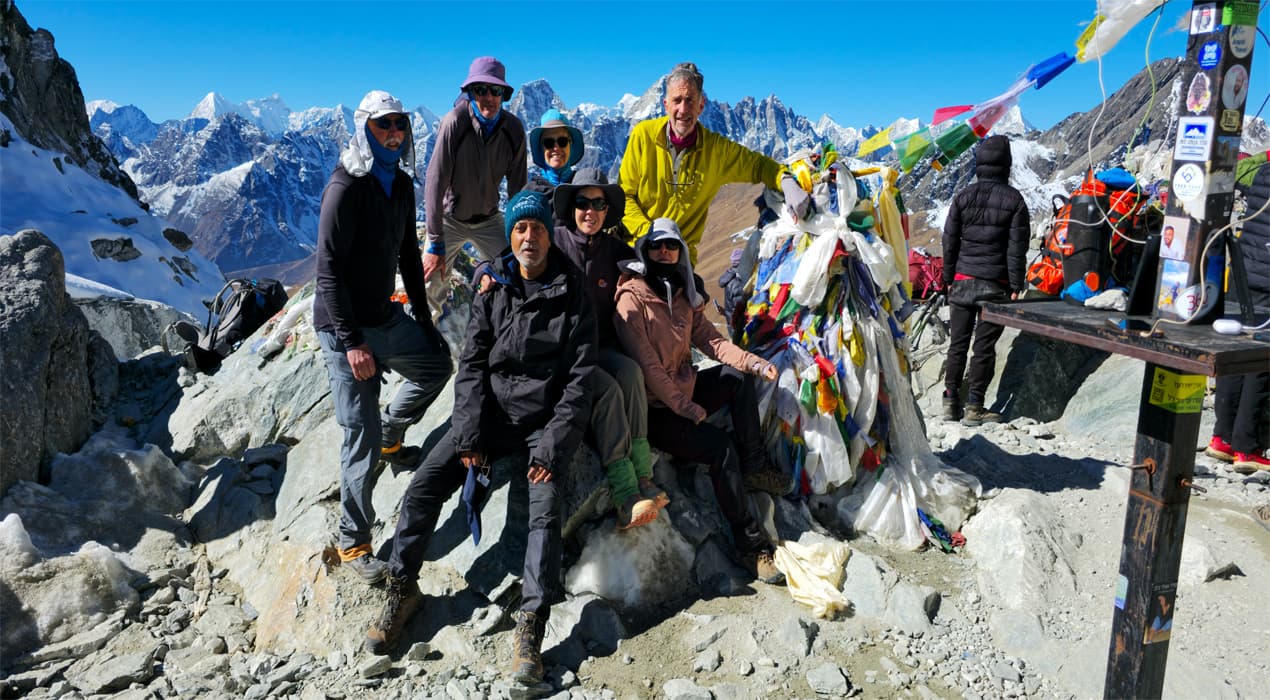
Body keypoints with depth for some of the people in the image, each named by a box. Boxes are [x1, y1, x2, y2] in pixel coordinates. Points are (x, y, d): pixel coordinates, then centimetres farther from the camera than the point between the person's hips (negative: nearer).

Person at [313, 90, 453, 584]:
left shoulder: (401, 184, 8)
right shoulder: (346, 187, -17)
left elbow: (408, 254, 17)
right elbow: (329, 268, -20)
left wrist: (423, 317, 16)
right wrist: (352, 341, -23)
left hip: (385, 316, 8)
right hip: (345, 328, -8)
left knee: (437, 363, 23)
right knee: (362, 436, -5)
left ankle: (390, 436, 41)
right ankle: (353, 543, 9)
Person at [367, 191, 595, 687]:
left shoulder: (572, 298, -2)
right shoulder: (493, 293, 6)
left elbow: (580, 379, -7)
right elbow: (471, 366, 2)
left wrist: (554, 446, -16)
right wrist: (470, 434, -11)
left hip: (543, 423, -3)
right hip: (489, 416, 3)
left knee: (545, 510, -24)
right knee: (423, 488, -11)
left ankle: (531, 627, -17)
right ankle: (402, 590, 6)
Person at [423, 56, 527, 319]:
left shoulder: (514, 129, -11)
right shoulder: (455, 122, -23)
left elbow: (518, 187, -3)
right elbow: (435, 182, -22)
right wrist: (436, 243, -23)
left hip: (489, 218, 3)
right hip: (450, 217, -3)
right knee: (430, 282, -7)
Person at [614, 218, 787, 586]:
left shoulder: (684, 293, 9)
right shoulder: (631, 298, -15)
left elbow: (710, 340, 3)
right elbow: (647, 366, -19)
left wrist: (754, 363, -14)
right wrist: (687, 408, -19)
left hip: (685, 389, 7)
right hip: (653, 410, -7)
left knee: (737, 376, -13)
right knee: (720, 446, -22)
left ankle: (755, 466, -6)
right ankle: (750, 544, -14)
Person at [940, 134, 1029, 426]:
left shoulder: (963, 197, 3)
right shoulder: (1014, 200, -4)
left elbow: (949, 241, 5)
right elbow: (1016, 247, -5)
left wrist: (949, 279, 12)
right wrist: (1015, 287, -2)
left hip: (963, 281, 2)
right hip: (995, 285, -2)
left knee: (958, 342, 9)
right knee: (984, 345, 2)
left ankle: (951, 401, 13)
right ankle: (974, 406, 5)